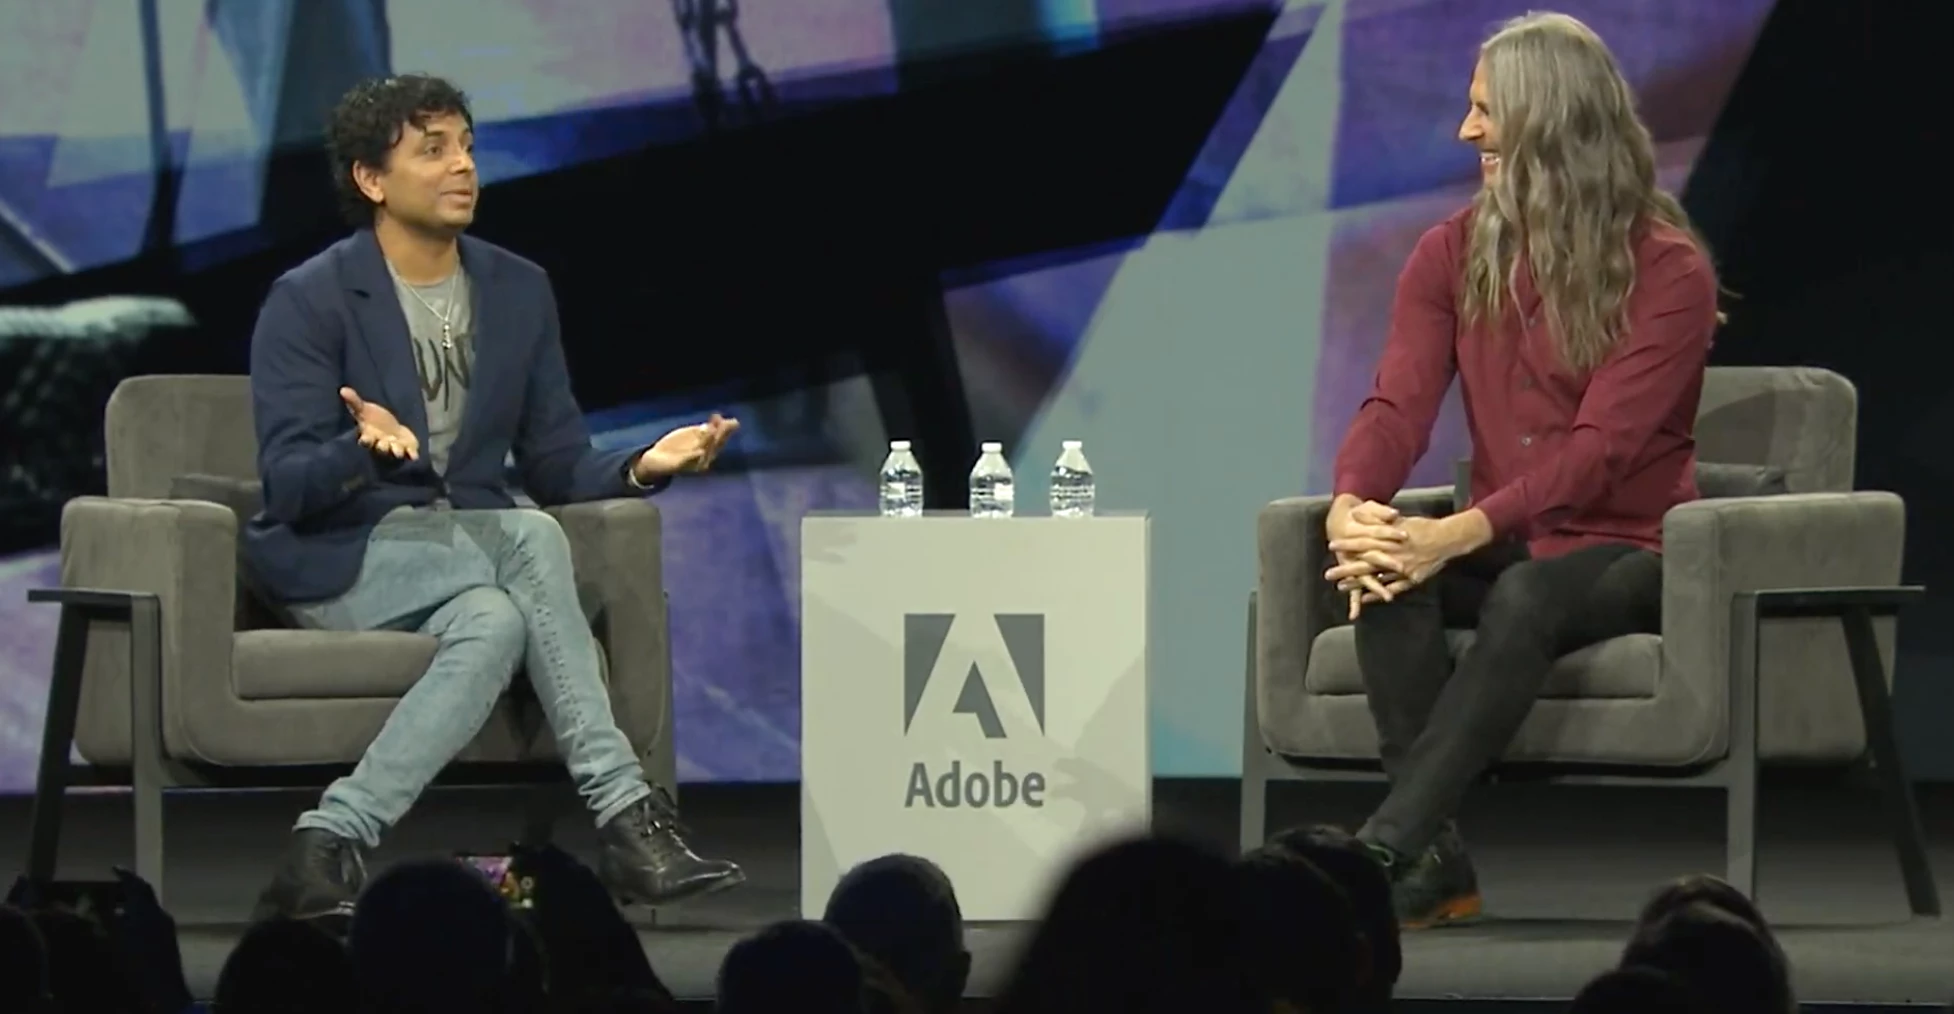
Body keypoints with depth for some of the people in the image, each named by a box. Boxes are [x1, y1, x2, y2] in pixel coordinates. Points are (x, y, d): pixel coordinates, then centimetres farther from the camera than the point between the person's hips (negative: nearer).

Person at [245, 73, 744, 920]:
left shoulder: (520, 292, 9)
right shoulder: (309, 302, -7)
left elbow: (558, 467, 9)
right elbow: (287, 484, -14)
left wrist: (644, 466, -13)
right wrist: (365, 452, -36)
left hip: (469, 552, 5)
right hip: (341, 560, -5)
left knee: (496, 623, -34)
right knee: (529, 537, -33)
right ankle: (625, 815, -36)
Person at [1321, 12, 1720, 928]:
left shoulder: (1668, 269, -11)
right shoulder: (1453, 257, 6)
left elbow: (1599, 447, -21)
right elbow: (1398, 404, -6)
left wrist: (1460, 534, -36)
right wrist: (1350, 505, -30)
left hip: (1627, 552, -5)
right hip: (1507, 550, 5)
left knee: (1528, 596, -38)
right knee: (1385, 579, -29)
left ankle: (1379, 858, -44)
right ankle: (1436, 862, -34)